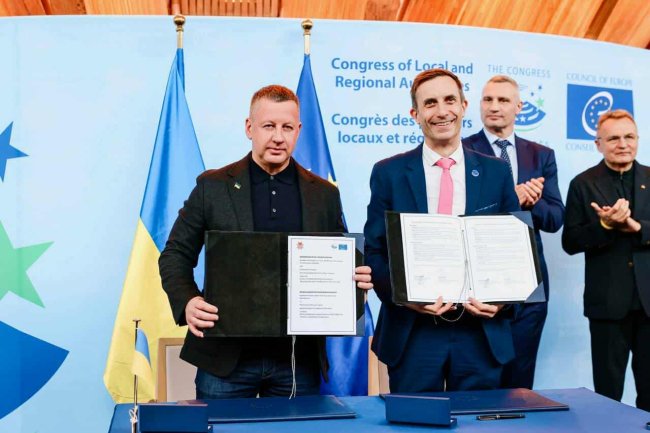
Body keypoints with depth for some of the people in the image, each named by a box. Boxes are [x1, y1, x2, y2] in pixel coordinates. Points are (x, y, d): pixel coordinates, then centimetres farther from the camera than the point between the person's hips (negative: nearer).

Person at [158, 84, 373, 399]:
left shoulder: (325, 194, 8)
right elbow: (176, 255, 4)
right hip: (225, 358, -1)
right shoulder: (212, 187, 2)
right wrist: (187, 302, -14)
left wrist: (357, 279, -9)